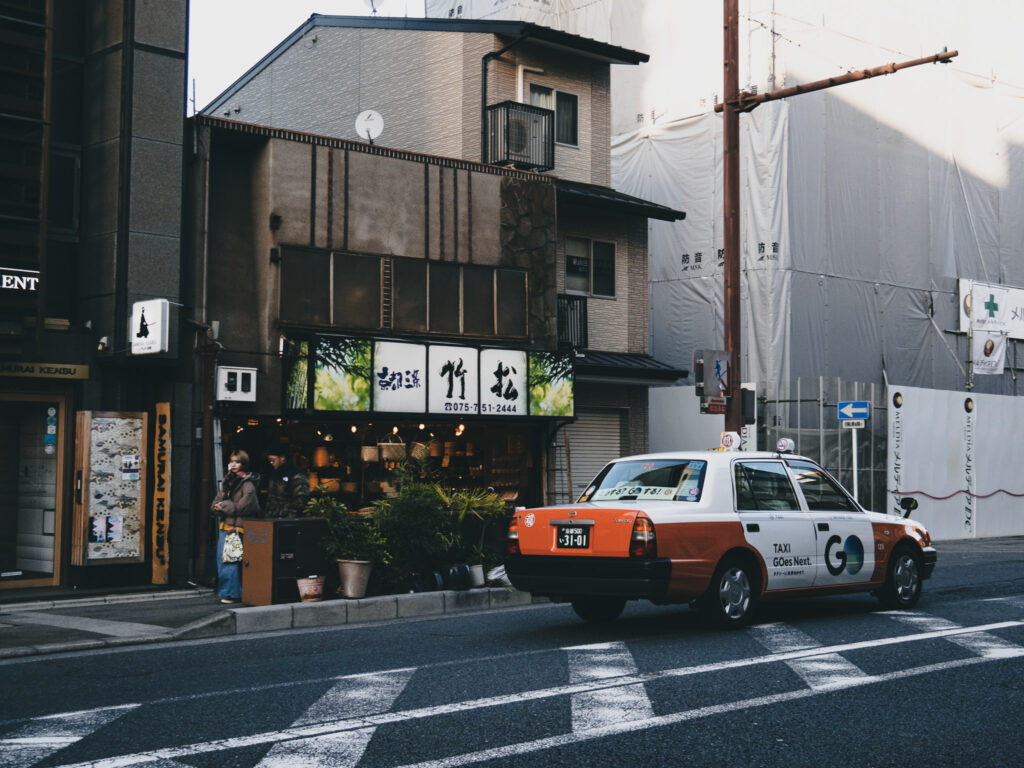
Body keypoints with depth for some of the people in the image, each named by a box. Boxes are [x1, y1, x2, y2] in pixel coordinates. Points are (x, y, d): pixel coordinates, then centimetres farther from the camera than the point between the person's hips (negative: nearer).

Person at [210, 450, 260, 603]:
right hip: (225, 526, 8)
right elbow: (216, 502, 18)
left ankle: (233, 593, -2)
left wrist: (225, 506, -8)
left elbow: (245, 506, -16)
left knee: (231, 561, -9)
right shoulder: (227, 480, 16)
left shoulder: (247, 483, -9)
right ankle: (224, 591, 17)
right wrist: (218, 507, -6)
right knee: (221, 559, 9)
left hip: (238, 527, -8)